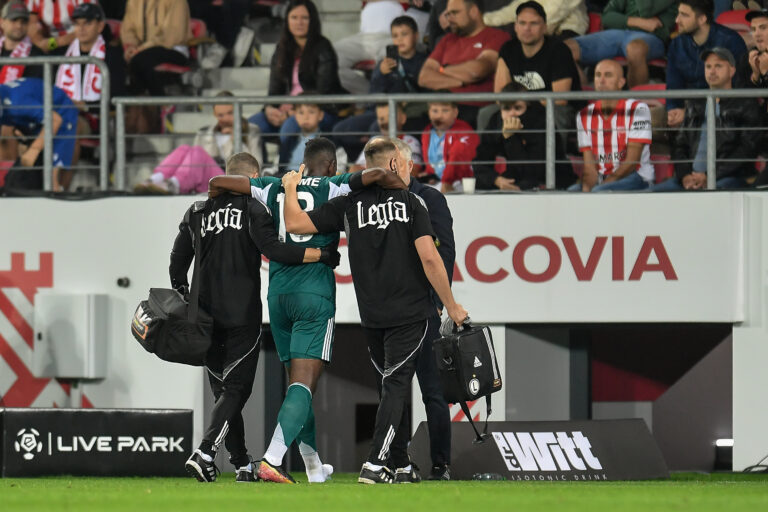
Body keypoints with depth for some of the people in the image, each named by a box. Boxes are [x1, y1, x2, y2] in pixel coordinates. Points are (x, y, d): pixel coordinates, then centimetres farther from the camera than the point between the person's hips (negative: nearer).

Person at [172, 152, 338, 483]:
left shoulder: (196, 213, 11)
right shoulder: (253, 208, -4)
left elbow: (177, 265, 12)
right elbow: (273, 250, -16)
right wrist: (322, 255, -9)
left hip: (207, 316, 5)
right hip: (242, 315, -5)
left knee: (225, 390, 11)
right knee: (235, 389, -4)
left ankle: (243, 465, 13)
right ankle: (204, 454, -21)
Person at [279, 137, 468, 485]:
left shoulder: (349, 205, 2)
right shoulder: (410, 202, -4)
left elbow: (294, 224, 0)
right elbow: (429, 258, -11)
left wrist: (290, 189, 19)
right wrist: (451, 306, -3)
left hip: (372, 317, 3)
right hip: (410, 312, -3)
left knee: (392, 386, 16)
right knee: (395, 386, -4)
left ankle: (401, 466, 18)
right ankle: (375, 464, -16)